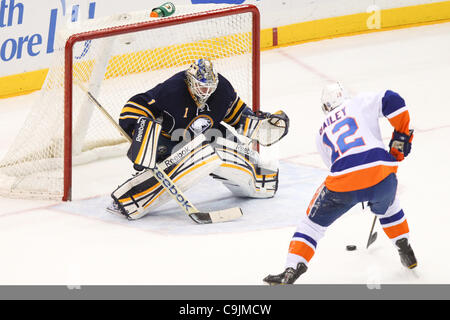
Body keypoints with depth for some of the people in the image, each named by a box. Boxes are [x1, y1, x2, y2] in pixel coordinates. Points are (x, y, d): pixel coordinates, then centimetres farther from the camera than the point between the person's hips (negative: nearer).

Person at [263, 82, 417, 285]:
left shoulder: (322, 133, 28)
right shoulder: (360, 103, 19)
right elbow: (392, 101, 5)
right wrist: (401, 136, 16)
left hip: (343, 182, 0)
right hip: (380, 170, 0)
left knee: (314, 221, 18)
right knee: (387, 205, 36)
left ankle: (292, 268, 5)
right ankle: (405, 251, 39)